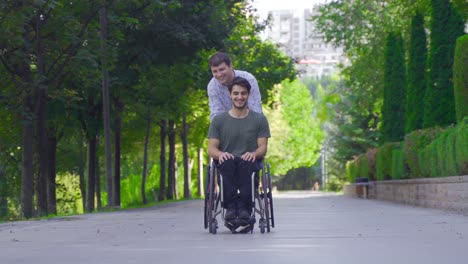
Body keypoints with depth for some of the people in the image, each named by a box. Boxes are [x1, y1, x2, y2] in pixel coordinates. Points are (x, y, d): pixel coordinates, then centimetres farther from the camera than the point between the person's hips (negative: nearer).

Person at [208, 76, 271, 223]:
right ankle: (230, 206, -43)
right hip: (226, 165, 0)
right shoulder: (218, 120, 13)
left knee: (245, 162, -38)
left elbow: (263, 147, 6)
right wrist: (220, 154, -18)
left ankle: (244, 207, -44)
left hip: (249, 163, 0)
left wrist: (254, 153, -18)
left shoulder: (259, 119, 13)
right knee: (228, 161, -38)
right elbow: (211, 149, 7)